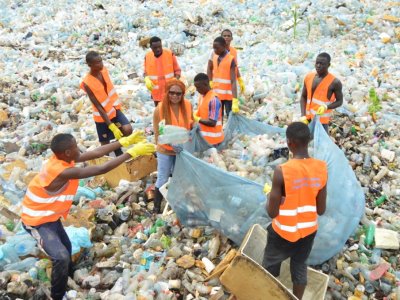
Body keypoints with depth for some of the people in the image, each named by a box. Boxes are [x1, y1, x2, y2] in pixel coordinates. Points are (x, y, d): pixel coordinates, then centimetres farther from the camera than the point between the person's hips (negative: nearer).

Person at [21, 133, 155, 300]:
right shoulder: (63, 172, -36)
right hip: (37, 221, -10)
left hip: (49, 215, 10)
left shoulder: (62, 159, -9)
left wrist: (126, 141, -6)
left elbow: (96, 153, -5)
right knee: (61, 257, -20)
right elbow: (102, 169, -36)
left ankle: (69, 280, 48)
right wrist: (132, 153, -33)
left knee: (66, 247, 24)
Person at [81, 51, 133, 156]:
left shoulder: (104, 70, -8)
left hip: (114, 108, 5)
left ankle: (117, 148, 10)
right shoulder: (87, 83, -25)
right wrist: (112, 126, -26)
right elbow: (98, 106, -24)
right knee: (105, 145, 7)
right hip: (102, 116, -4)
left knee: (128, 130, -17)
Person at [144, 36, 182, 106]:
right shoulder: (147, 56, -4)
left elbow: (177, 70, 0)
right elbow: (146, 72, 10)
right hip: (156, 93, 2)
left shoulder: (170, 54, -10)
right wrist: (147, 79, -13)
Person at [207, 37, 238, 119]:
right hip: (216, 95, 6)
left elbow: (233, 81, -20)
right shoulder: (214, 57, 5)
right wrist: (210, 82, 12)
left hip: (228, 96, -6)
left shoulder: (231, 60, -14)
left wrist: (235, 101, -28)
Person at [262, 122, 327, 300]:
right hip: (308, 230, 4)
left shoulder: (282, 171, -26)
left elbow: (272, 212, -18)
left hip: (283, 232, -4)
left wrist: (269, 193, 0)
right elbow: (321, 210, -4)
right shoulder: (322, 168, -12)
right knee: (300, 267, 25)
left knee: (270, 269, 19)